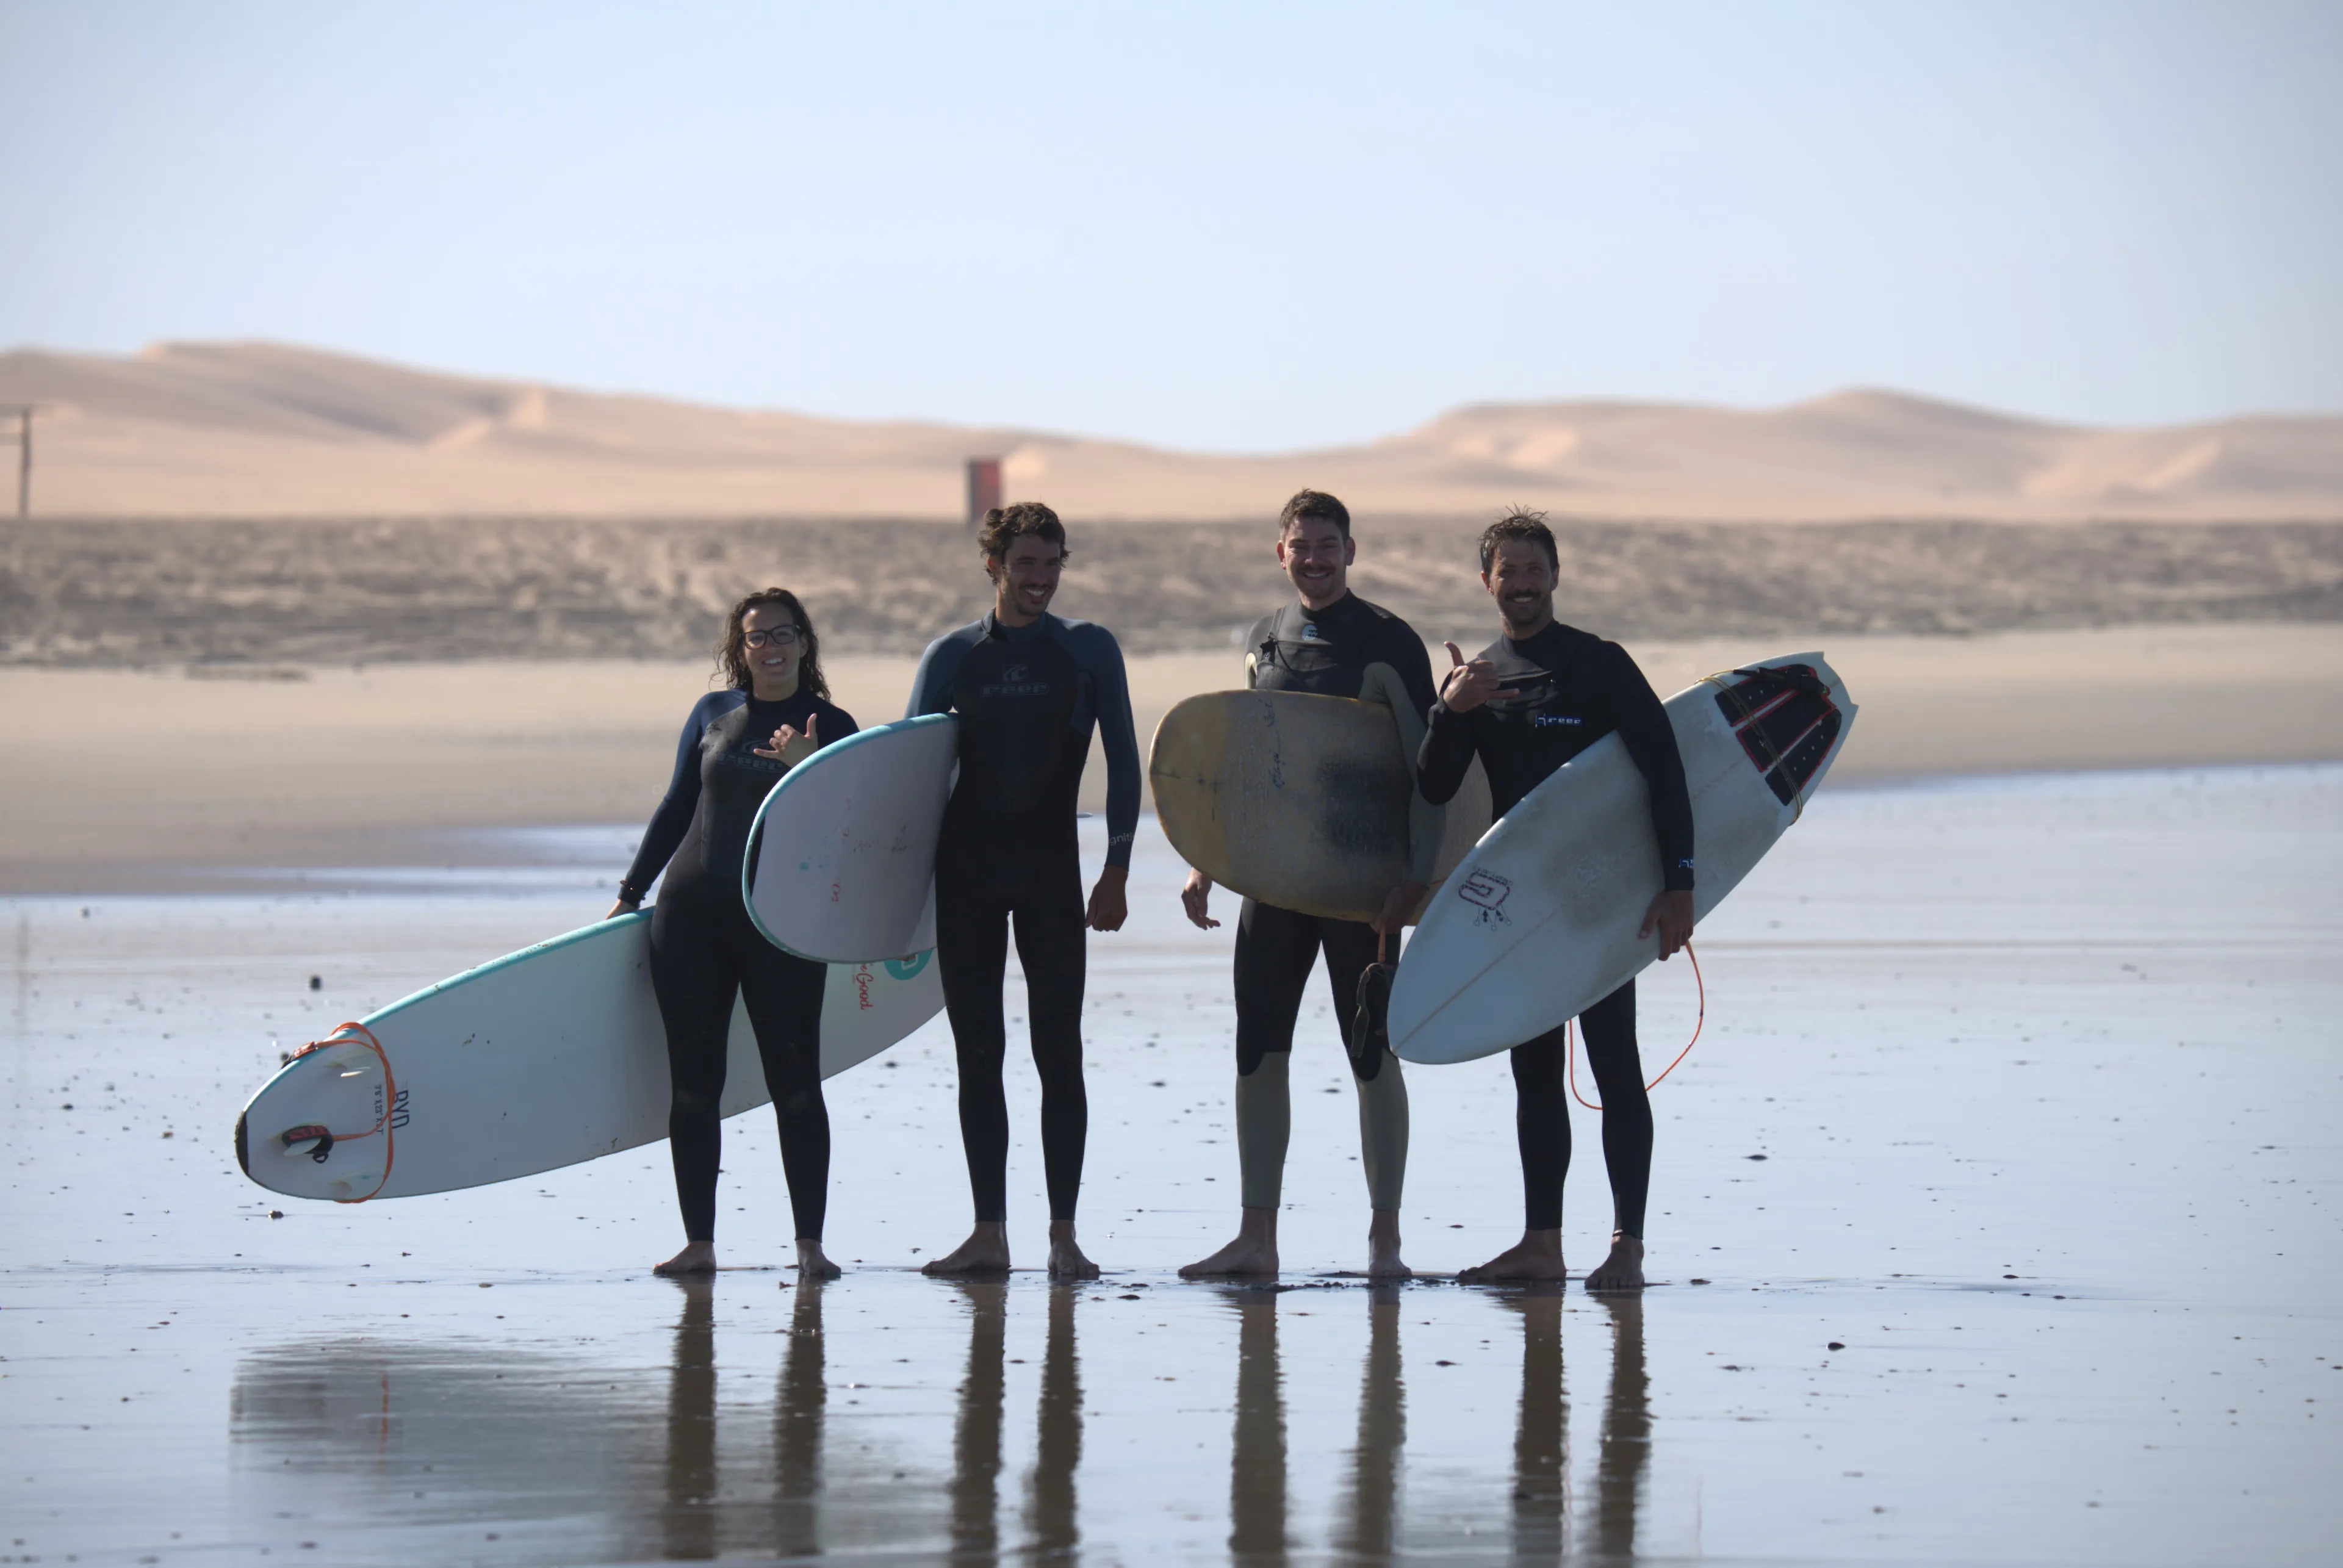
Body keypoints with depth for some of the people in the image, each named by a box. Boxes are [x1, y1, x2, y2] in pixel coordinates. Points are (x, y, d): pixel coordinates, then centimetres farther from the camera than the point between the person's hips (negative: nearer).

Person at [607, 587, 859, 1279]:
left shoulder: (831, 726, 3)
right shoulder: (712, 714, 10)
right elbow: (677, 807, 16)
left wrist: (806, 767, -21)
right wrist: (631, 895, 17)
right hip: (692, 911, 3)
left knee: (795, 1081, -5)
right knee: (694, 1082, 3)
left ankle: (810, 1242, 0)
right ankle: (699, 1242, 9)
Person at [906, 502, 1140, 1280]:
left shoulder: (1089, 651, 3)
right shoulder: (952, 656, 6)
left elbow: (1122, 763, 3)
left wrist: (1116, 871, -5)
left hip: (1050, 872, -2)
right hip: (965, 872, 2)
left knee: (1058, 1050, -4)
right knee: (977, 1053, 4)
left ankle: (1064, 1234, -1)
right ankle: (989, 1234, 8)